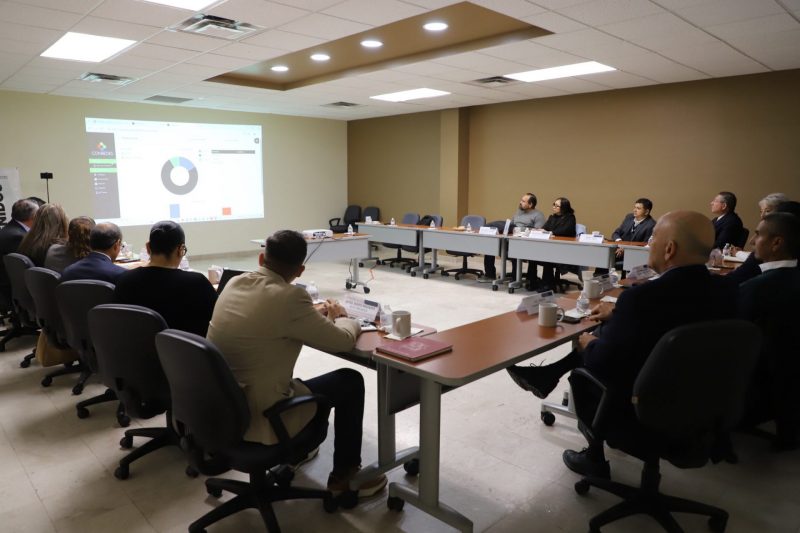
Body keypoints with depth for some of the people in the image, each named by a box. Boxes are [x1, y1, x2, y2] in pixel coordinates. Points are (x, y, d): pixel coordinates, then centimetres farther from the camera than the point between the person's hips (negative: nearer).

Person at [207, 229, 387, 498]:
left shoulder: (235, 283, -1)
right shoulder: (289, 296, -23)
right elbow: (343, 340, -11)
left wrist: (313, 314, 19)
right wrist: (341, 316, 10)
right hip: (258, 419, -8)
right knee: (351, 381, 7)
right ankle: (344, 475, 22)